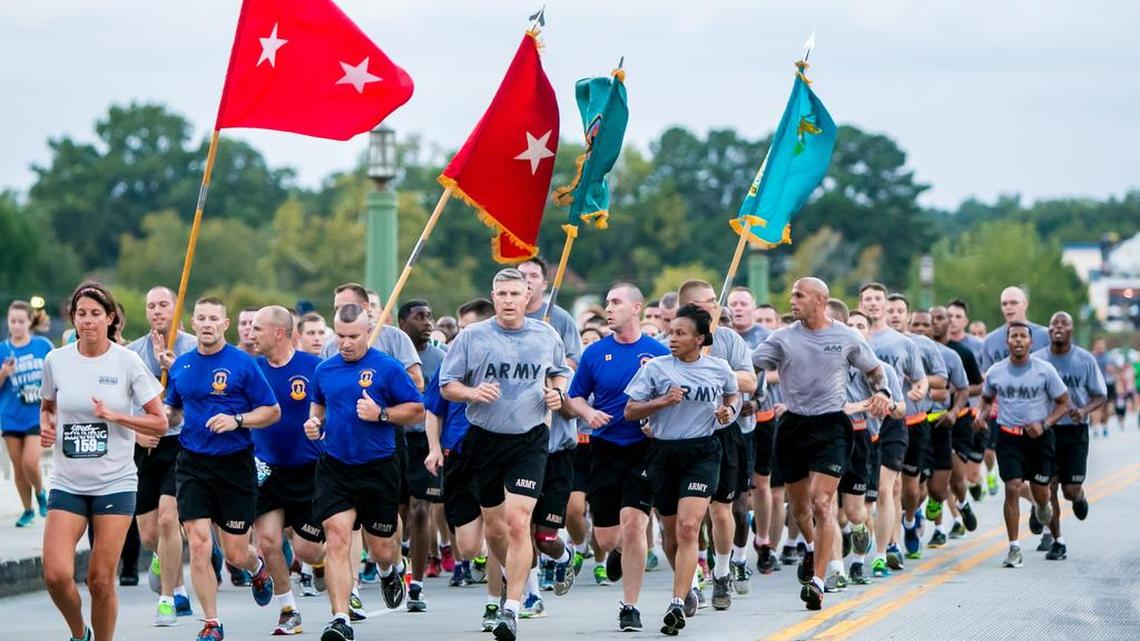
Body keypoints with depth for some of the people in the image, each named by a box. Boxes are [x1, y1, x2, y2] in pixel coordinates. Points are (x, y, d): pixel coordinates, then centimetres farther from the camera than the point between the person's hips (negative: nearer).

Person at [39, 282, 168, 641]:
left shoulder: (127, 362, -4)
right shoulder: (56, 361, 2)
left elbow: (159, 423, -3)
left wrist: (115, 416, -16)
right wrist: (45, 426, -1)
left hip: (115, 484, -2)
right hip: (67, 485, 2)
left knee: (101, 580, -4)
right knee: (56, 574, -11)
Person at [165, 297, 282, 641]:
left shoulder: (243, 363, -6)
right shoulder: (181, 365, 6)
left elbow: (273, 411, -4)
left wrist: (237, 420, -18)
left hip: (234, 464, -3)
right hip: (192, 464, 3)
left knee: (235, 553, 1)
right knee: (198, 544, -10)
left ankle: (257, 567, 40)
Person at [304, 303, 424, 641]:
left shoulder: (388, 368, -6)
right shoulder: (324, 370, 7)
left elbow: (417, 410, -3)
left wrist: (381, 414, -17)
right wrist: (314, 422, 5)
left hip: (378, 469, -2)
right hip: (334, 469, 2)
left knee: (381, 546, 10)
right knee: (337, 538, -14)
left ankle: (392, 570, 49)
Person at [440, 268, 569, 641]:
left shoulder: (546, 337, 4)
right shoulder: (472, 337, -2)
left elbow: (559, 371, 22)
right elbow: (447, 386, 3)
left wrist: (558, 392, 1)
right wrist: (472, 392, -17)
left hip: (529, 440, -1)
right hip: (485, 439, 1)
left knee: (517, 521, -15)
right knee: (494, 527, 11)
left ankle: (511, 609, -15)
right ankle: (515, 576, 40)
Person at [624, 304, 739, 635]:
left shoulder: (719, 368, 3)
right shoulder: (656, 368, -1)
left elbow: (733, 396, 24)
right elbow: (629, 411, -1)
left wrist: (730, 410, 1)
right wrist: (662, 401, -16)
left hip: (702, 452, -1)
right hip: (663, 452, 1)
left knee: (688, 528, -16)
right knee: (672, 530, 11)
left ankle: (677, 605, -20)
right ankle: (687, 586, 38)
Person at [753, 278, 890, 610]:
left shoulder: (846, 338, 0)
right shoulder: (782, 338, 2)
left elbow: (874, 369, 14)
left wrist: (881, 392, -4)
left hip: (831, 426, -3)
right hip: (793, 426, 3)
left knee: (821, 504, -14)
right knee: (799, 506, 14)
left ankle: (817, 582, -12)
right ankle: (811, 547, 48)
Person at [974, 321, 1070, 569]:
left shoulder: (1044, 370, -5)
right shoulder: (995, 372, 2)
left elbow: (1063, 404, 1)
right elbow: (987, 398, 20)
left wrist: (1044, 424, -14)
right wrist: (981, 415, -3)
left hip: (1039, 437, 0)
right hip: (1008, 437, 1)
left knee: (1041, 495, 7)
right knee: (1012, 488, -13)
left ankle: (1041, 506, 48)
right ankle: (1014, 548, -7)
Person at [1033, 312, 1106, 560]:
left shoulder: (1085, 360, -1)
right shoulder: (1037, 360, 0)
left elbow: (1101, 396, 4)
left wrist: (1085, 410, -16)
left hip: (1075, 430, -1)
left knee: (1071, 490, -3)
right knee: (1048, 487, -3)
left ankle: (1080, 499, 35)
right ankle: (1057, 541, 9)